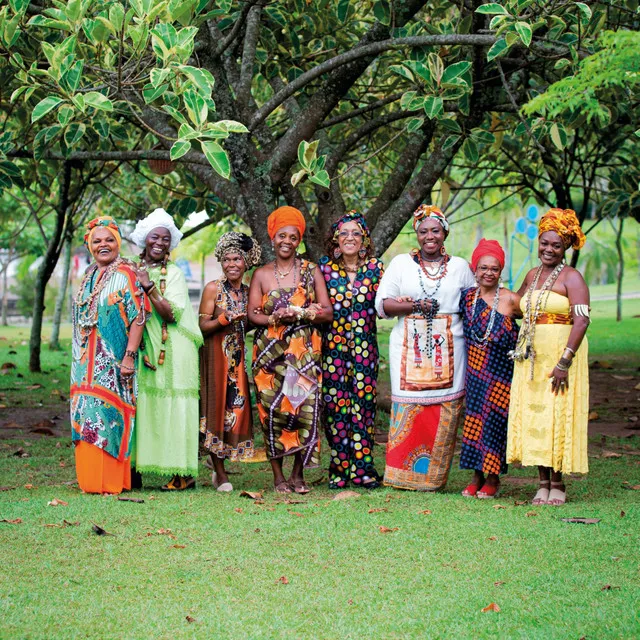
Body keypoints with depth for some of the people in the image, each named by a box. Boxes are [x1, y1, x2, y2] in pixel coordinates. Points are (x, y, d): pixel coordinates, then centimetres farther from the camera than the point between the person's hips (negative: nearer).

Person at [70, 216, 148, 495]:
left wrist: (129, 356, -20)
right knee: (86, 417, 6)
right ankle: (90, 479, 12)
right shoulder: (89, 276, 15)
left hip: (112, 363, -7)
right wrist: (78, 362, 17)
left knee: (108, 414, -7)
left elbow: (138, 317, -12)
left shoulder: (126, 274, -6)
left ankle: (112, 481, -3)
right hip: (87, 364, 7)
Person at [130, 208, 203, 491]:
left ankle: (183, 474, -4)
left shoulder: (174, 273, 1)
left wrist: (149, 288, -17)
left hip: (172, 352, -4)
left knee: (173, 407, -6)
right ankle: (134, 471, 1)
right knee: (144, 404, 0)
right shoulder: (134, 271, 13)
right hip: (143, 351, 4)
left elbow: (172, 314, -11)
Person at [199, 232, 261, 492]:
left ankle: (220, 468, 14)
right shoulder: (213, 289, -3)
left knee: (237, 408, -1)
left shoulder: (248, 292, 11)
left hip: (238, 356, 5)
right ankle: (220, 473, 0)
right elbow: (202, 326, -7)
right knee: (216, 407, -5)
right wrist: (226, 319, -20)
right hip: (215, 354, -5)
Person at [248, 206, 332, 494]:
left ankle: (298, 473, 5)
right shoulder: (262, 274, 10)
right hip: (270, 351, 0)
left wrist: (300, 314, -14)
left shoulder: (311, 271, 9)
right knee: (272, 410, -5)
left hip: (305, 351, 0)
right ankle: (278, 475, 4)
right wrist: (274, 318, -16)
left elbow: (327, 312, 2)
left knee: (305, 407, -7)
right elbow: (253, 313, 3)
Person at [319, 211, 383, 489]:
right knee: (335, 403, -2)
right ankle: (339, 468, 5)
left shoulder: (375, 267, 7)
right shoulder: (324, 267, 6)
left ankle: (362, 468, 4)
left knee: (363, 402, -1)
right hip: (332, 345, 0)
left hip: (364, 346, 0)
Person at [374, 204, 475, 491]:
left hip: (448, 348, 1)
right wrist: (415, 306, -10)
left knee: (445, 408, -5)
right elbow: (382, 304, 5)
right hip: (409, 346, -1)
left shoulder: (459, 266, 14)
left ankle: (433, 476, 1)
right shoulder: (401, 263, 11)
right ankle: (403, 474, -3)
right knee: (408, 406, -8)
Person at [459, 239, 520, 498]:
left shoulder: (510, 300, -5)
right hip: (474, 369, 3)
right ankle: (477, 476, 12)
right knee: (474, 417, 4)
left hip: (501, 371, -3)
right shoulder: (467, 296, 5)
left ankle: (493, 479, 9)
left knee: (494, 420, -2)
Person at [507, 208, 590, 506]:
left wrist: (564, 362, -23)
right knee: (532, 417, 5)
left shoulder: (571, 277, -8)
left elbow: (581, 321, -18)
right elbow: (517, 303, 36)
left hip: (560, 354, -6)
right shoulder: (532, 275, 14)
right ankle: (544, 482, 11)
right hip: (530, 358, 7)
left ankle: (557, 484, 5)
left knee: (556, 416, -4)